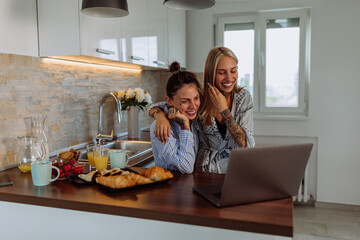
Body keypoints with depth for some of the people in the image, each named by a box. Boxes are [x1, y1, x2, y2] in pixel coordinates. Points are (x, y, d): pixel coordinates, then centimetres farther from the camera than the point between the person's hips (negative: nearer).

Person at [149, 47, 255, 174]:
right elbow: (155, 107, 6)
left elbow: (247, 145, -9)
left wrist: (224, 109, -13)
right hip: (205, 171, 0)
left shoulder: (243, 97, 0)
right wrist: (161, 116, -18)